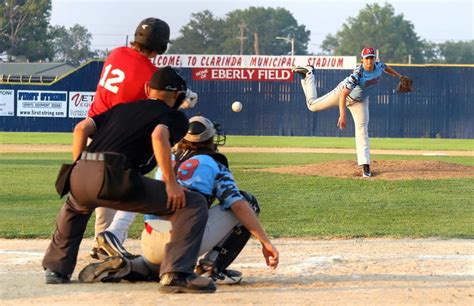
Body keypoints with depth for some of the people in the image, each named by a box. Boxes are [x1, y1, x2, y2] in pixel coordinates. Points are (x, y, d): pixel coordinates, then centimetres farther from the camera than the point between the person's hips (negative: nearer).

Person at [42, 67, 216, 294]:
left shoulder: (122, 108, 31)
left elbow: (82, 128, 20)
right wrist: (170, 183, -8)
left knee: (75, 204, 44)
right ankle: (176, 273, -15)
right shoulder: (175, 117, 14)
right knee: (193, 204, 0)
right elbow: (159, 136, -9)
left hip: (79, 175, 7)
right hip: (113, 177, -7)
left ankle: (56, 269, 40)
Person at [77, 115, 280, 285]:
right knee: (248, 202, 11)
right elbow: (238, 205, -1)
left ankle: (124, 264, 7)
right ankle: (212, 268, 1)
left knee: (155, 268, 42)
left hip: (151, 245, 6)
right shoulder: (214, 165, 12)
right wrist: (265, 242, -2)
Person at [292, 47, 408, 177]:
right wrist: (342, 115, -54)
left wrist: (398, 76, 23)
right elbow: (343, 95, -45)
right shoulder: (357, 74, -40)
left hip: (360, 101, 4)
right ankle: (309, 74, 29)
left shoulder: (379, 66, -21)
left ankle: (365, 166, -4)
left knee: (362, 130, -5)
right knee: (313, 105, 7)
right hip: (343, 92, -4)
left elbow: (386, 67, 8)